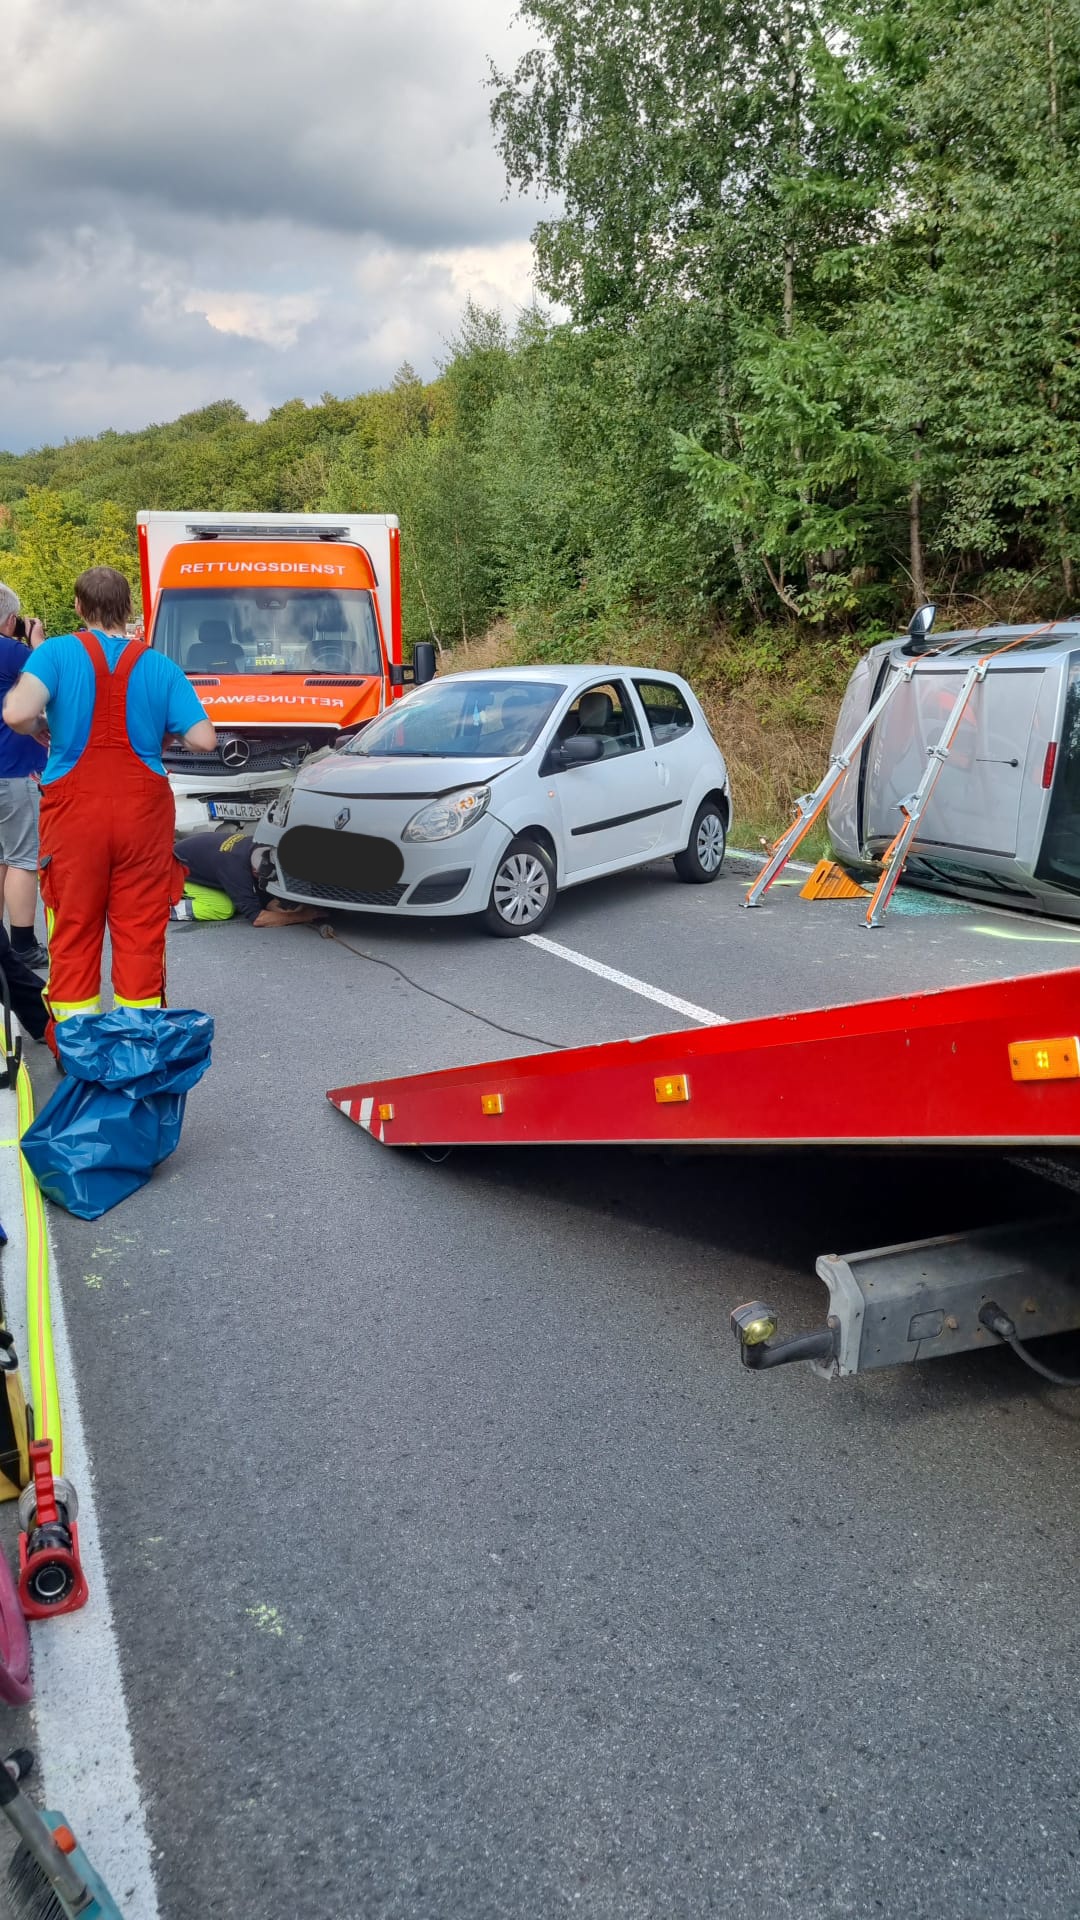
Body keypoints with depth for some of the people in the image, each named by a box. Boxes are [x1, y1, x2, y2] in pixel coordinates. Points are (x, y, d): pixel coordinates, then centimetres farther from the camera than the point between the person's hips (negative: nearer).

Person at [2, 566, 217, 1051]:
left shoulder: (57, 653, -4)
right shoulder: (159, 666, 1)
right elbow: (203, 739, -5)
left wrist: (41, 732, 2)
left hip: (75, 810, -1)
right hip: (143, 809, 1)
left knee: (74, 929, 8)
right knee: (140, 929, 8)